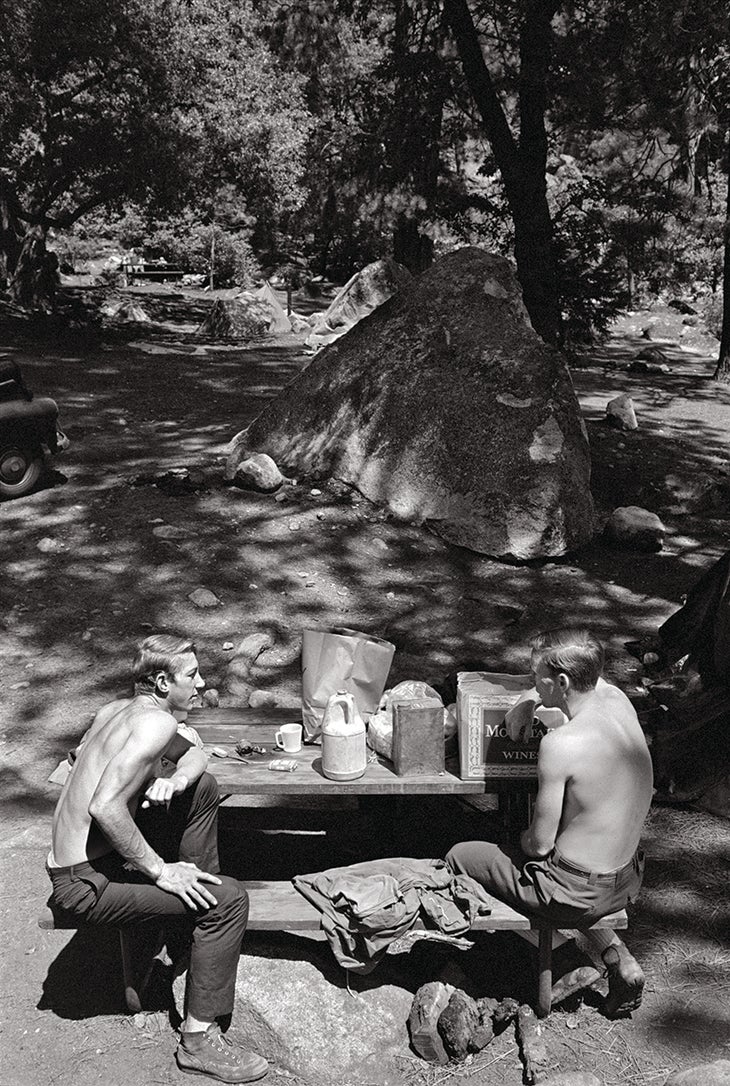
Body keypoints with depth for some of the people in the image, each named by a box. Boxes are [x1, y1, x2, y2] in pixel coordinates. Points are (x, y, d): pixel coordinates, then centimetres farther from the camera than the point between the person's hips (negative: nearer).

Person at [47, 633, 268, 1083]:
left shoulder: (117, 709, 6)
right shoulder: (156, 722, -22)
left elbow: (195, 753, 18)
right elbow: (104, 806, -33)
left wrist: (176, 780, -5)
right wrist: (159, 870, -24)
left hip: (74, 856, 9)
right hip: (86, 883, -9)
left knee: (203, 787, 14)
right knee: (230, 900, -15)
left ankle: (200, 894, 26)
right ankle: (199, 1040, -7)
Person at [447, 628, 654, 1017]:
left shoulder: (561, 743, -28)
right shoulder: (617, 699, -8)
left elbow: (541, 843, -18)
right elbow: (593, 678, 18)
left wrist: (524, 840, 3)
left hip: (578, 891, -7)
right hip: (628, 879, 7)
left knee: (459, 857, 10)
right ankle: (617, 959, 25)